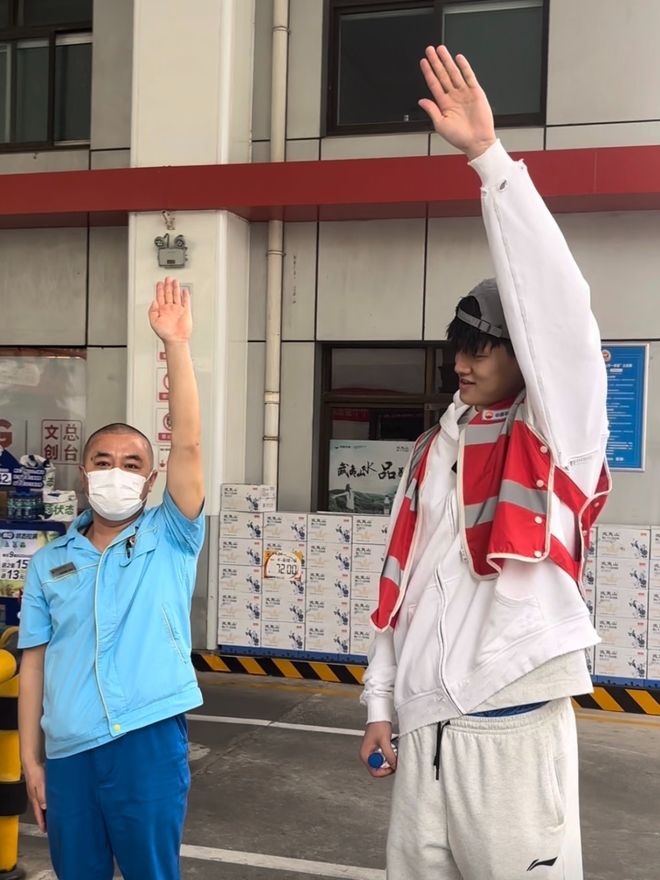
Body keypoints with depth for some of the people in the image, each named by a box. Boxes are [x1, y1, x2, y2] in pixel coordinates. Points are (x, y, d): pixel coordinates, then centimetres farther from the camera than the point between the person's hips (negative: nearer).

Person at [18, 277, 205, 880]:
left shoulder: (169, 539, 1)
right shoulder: (48, 563, 9)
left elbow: (189, 447, -11)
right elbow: (34, 661, 9)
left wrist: (176, 346, -18)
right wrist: (30, 758, 4)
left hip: (149, 739, -2)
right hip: (68, 748, 3)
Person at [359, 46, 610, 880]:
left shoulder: (558, 431, -4)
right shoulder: (434, 449, 13)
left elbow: (554, 299, -17)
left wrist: (489, 156, -19)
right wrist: (381, 703, 14)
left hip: (512, 724, -5)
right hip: (423, 721, 6)